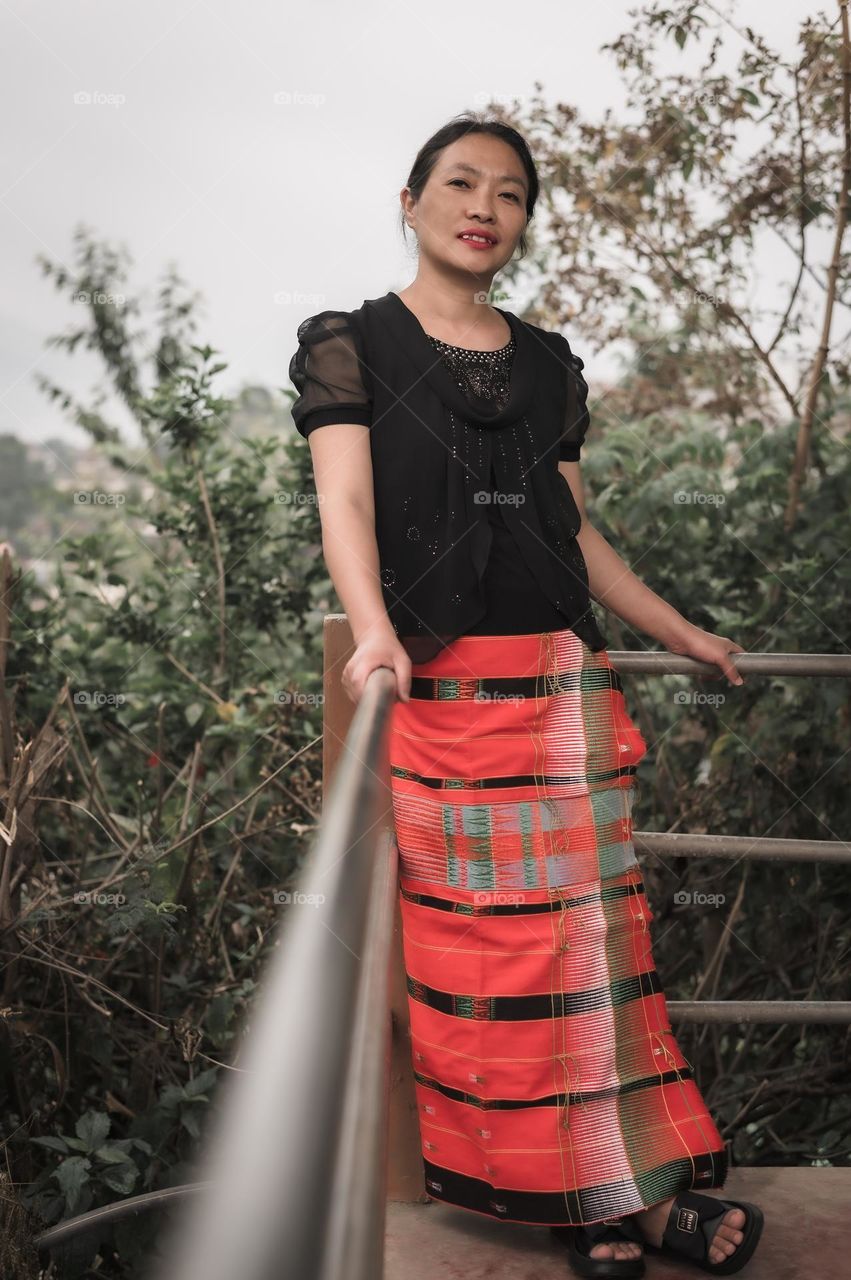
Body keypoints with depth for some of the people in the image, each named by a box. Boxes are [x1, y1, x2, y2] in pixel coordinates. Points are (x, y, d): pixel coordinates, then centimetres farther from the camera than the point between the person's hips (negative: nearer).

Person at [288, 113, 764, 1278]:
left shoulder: (550, 367, 18)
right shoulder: (350, 345, 5)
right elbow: (346, 499, -9)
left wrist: (681, 635, 19)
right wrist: (373, 628, -27)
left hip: (563, 683, 4)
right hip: (435, 685, -4)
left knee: (586, 930, 2)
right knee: (473, 946, -5)